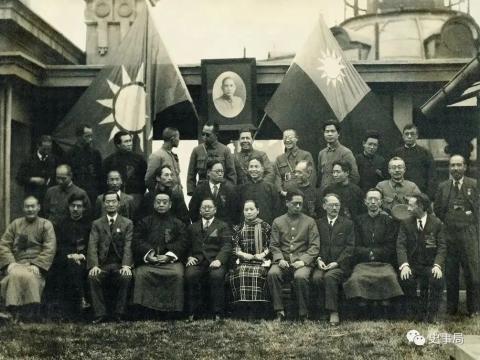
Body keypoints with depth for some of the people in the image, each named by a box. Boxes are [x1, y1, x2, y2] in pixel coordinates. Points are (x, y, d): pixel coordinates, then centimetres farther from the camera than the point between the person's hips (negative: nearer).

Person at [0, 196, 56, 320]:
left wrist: (37, 265, -14)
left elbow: (49, 249, 0)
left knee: (29, 277, -35)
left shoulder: (46, 225, 11)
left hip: (36, 265, -2)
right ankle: (16, 313, -27)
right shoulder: (15, 224, 19)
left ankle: (29, 313, -24)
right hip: (16, 264, 2)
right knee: (15, 276, -34)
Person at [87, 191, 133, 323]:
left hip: (120, 264, -1)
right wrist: (94, 265, -19)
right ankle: (100, 314, -19)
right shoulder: (97, 224, 13)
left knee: (126, 277, -31)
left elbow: (128, 246, -3)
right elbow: (92, 246, -1)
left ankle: (118, 314, -17)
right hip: (102, 265, 1)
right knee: (92, 277, -29)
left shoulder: (127, 223, 10)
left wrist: (126, 265, -20)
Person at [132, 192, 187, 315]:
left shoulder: (178, 224, 18)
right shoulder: (144, 222, 19)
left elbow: (182, 243, 4)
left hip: (171, 260, 0)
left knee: (177, 274, -30)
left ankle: (174, 307, -21)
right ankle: (143, 307, -23)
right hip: (147, 261, 0)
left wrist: (169, 255, -13)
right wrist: (147, 254, -11)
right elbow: (137, 241, 7)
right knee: (141, 274, -30)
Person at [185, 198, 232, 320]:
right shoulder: (192, 227, 25)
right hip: (196, 260, 2)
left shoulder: (223, 226, 16)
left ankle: (218, 313, -24)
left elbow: (226, 246, 2)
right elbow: (187, 246, 17)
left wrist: (219, 260, -16)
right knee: (190, 275, -31)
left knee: (217, 275, -34)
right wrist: (189, 257, -5)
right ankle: (192, 313, -21)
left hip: (215, 261, -2)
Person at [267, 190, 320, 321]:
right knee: (272, 274, -30)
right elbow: (274, 245, 10)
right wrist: (279, 259, -9)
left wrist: (303, 260, -11)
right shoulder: (278, 222, 14)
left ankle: (303, 314, -18)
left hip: (302, 260, -1)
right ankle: (279, 311, -21)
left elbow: (314, 246, 4)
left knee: (300, 276, -34)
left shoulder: (309, 221, 10)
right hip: (283, 260, 2)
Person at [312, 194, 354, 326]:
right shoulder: (318, 223, 16)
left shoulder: (348, 223, 10)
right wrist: (318, 259, -7)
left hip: (340, 265, -2)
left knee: (329, 276, -33)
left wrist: (337, 262, -10)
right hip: (322, 263, 2)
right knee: (317, 278, -30)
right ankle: (323, 310, -18)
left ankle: (333, 312, -26)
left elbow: (350, 247, 2)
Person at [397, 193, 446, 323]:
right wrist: (404, 265, -24)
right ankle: (418, 312, -7)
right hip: (412, 265, 1)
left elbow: (442, 247, -6)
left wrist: (437, 265, -24)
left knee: (438, 279, -32)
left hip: (431, 265, -1)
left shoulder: (437, 223, 0)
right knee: (405, 280, -29)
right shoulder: (406, 223, 3)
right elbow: (401, 245, -7)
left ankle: (432, 313, -11)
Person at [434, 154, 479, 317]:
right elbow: (437, 209, 13)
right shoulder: (442, 187, 10)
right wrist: (446, 224, 6)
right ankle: (451, 308, 17)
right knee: (450, 274, 7)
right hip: (449, 235, 2)